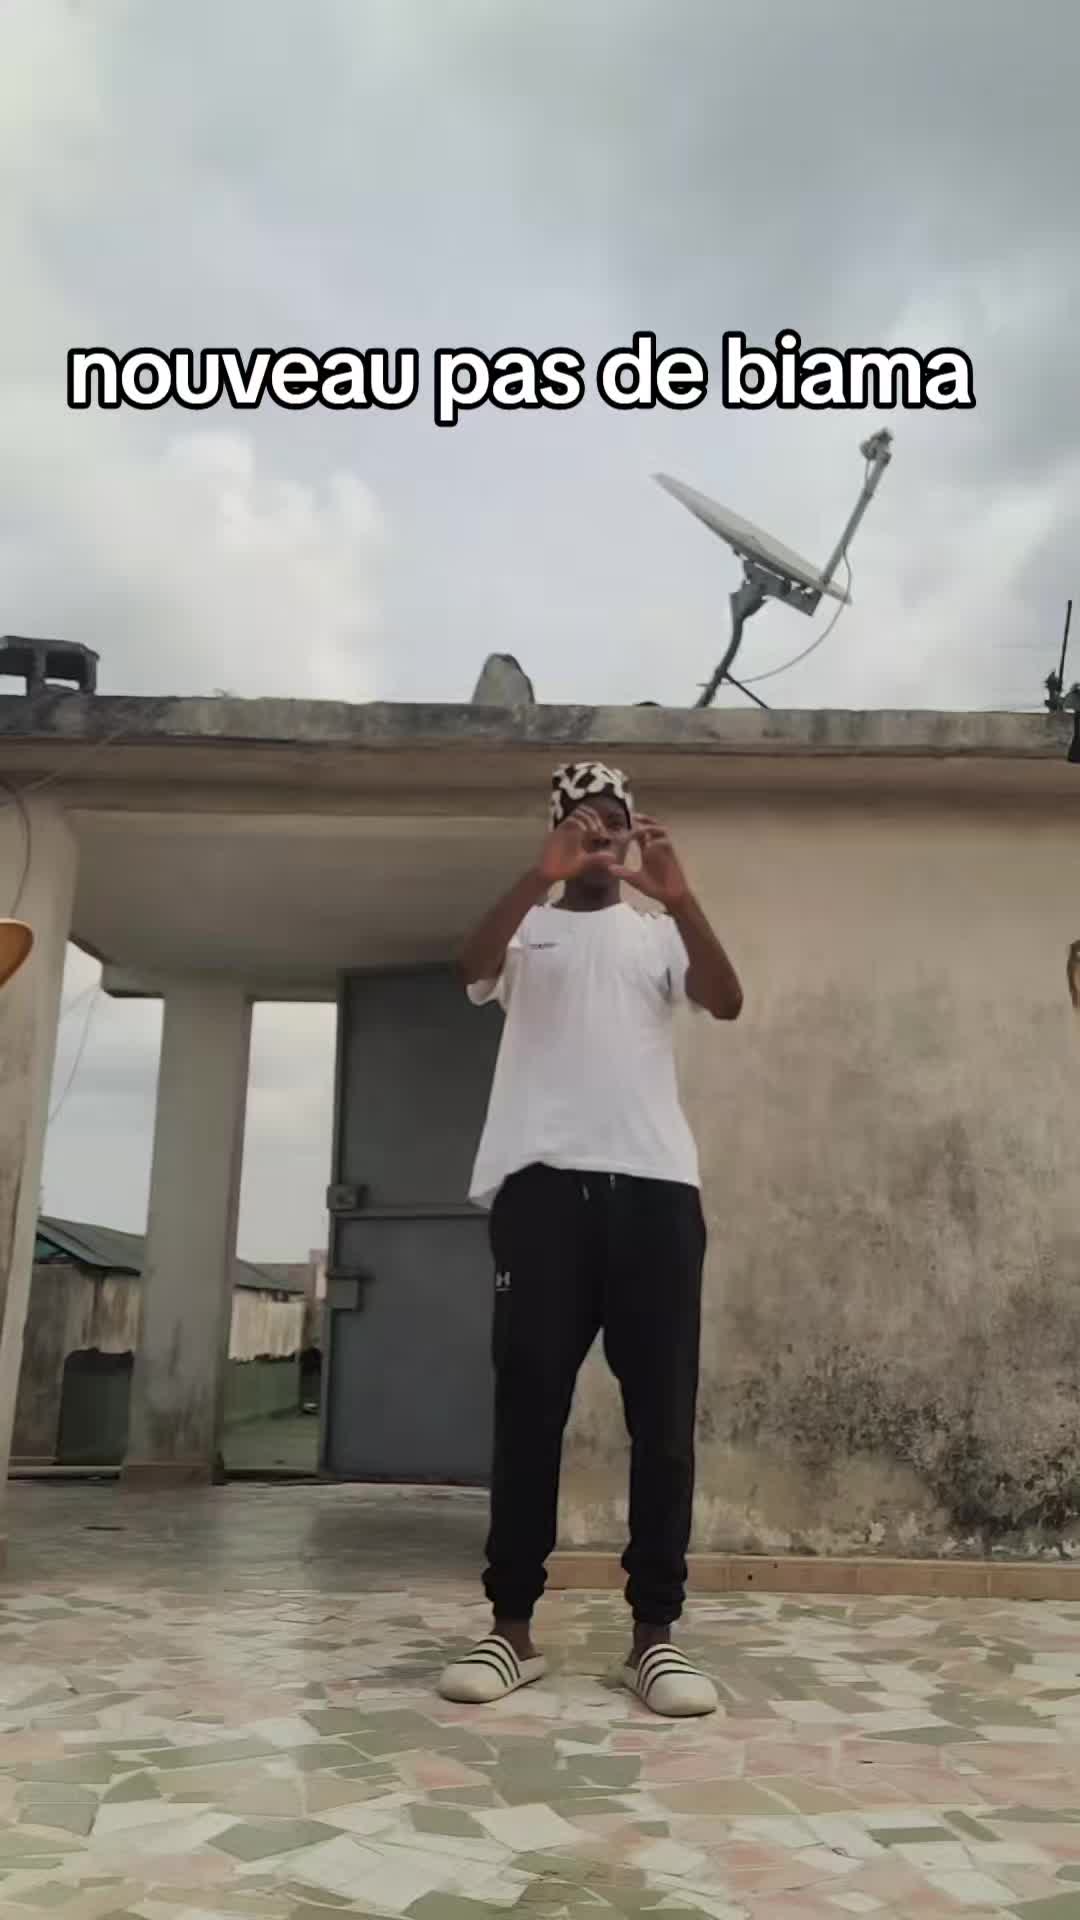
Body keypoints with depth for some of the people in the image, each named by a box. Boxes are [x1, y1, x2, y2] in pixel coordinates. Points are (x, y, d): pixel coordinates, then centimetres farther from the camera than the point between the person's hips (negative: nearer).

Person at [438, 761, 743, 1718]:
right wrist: (540, 878, -23)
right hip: (542, 1181, -1)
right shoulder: (528, 927, 16)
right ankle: (512, 1624, 9)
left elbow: (728, 1002, -1)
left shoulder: (659, 932, 19)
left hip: (655, 1183, 1)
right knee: (530, 1402, 0)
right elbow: (473, 967, -7)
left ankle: (655, 1631, 8)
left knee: (663, 1407, 0)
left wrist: (679, 897, -16)